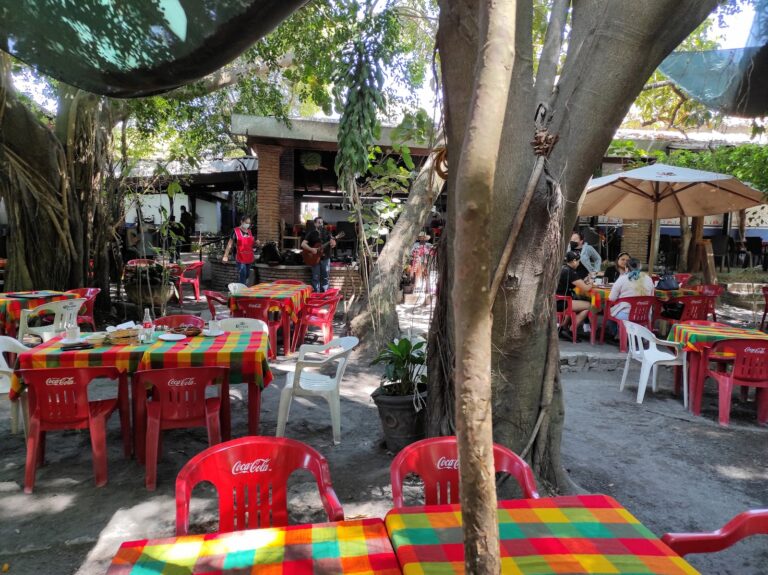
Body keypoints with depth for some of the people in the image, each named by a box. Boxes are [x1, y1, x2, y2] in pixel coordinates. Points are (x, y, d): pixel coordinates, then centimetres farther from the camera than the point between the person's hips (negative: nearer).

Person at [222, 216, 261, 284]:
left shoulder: (250, 232, 12)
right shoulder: (236, 231, -6)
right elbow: (230, 244, -6)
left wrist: (256, 243, -1)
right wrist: (226, 256, -11)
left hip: (249, 258, 6)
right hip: (240, 258, -6)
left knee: (246, 276, 14)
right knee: (242, 276, -12)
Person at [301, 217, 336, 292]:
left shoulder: (327, 233, 9)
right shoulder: (311, 233, 1)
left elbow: (332, 242, 3)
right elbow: (303, 244, -5)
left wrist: (333, 243, -21)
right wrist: (311, 249, -20)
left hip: (325, 258, 2)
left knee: (325, 276, 3)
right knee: (316, 277, 0)